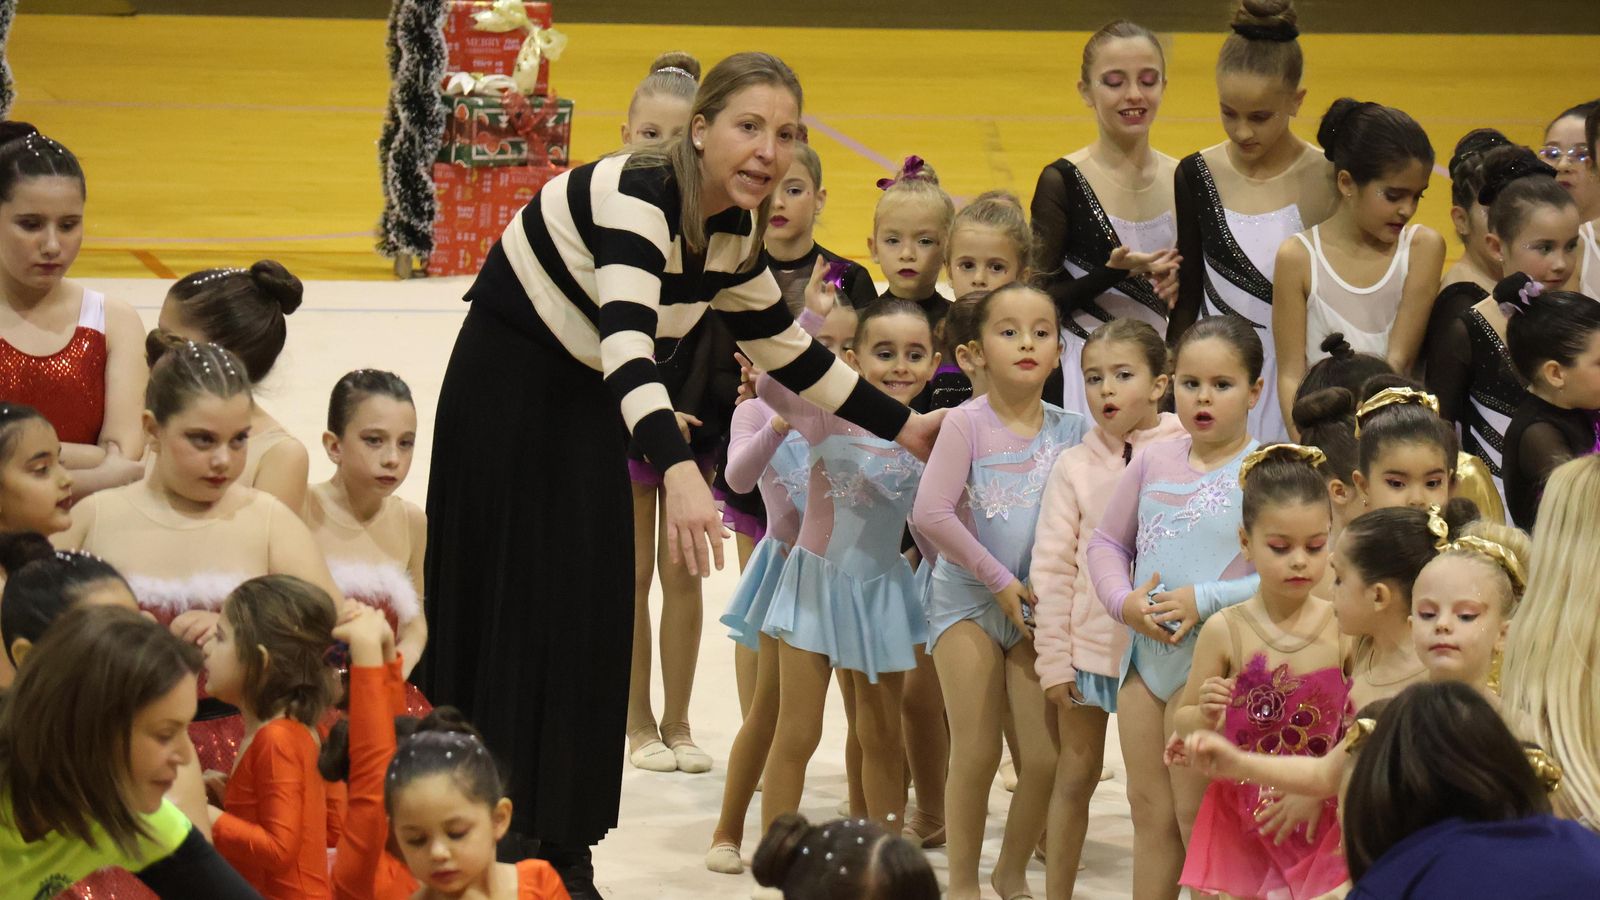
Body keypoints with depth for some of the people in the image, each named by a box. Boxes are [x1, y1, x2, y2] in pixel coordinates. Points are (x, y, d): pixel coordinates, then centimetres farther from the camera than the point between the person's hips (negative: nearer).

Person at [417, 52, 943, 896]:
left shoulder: (736, 232, -3)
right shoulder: (635, 194, -29)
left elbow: (787, 351, 12)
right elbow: (625, 340, -43)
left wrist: (902, 426, 13)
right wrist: (679, 471, -56)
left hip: (586, 400, 8)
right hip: (503, 385, -8)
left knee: (590, 619, 4)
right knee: (507, 614, -7)